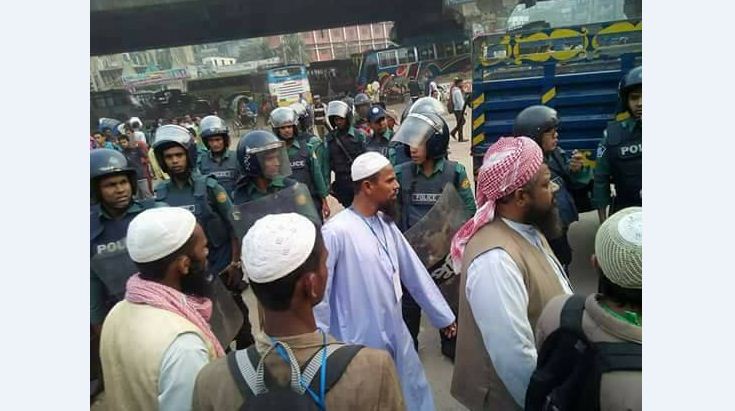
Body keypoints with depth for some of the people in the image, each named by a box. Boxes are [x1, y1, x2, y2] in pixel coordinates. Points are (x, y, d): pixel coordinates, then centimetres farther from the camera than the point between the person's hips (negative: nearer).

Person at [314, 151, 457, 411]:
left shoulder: (386, 224, 1)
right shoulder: (336, 231, -22)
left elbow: (414, 272, 7)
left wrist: (444, 317, 13)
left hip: (397, 337, 7)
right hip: (359, 347, -6)